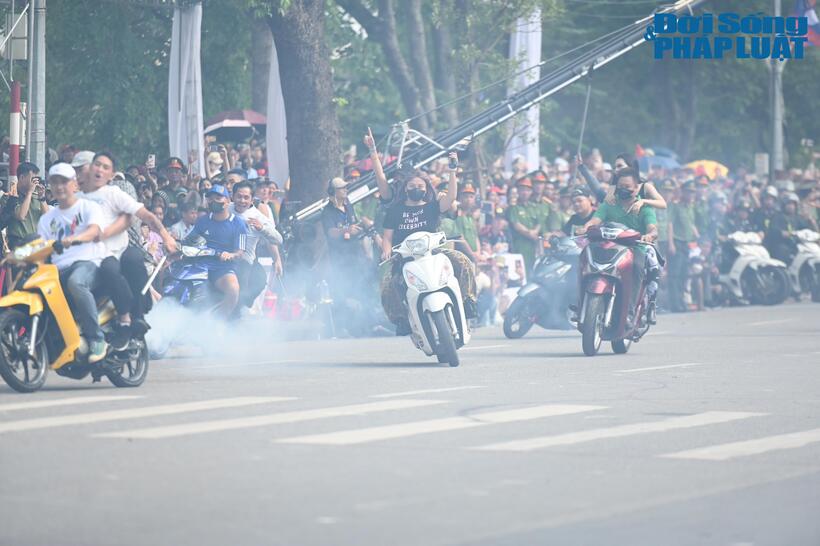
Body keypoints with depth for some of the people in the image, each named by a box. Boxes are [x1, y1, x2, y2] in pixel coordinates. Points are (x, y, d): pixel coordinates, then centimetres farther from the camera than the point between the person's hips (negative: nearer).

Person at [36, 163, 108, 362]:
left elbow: (94, 230, -12)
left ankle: (96, 339, -36)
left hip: (87, 262, -5)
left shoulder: (89, 207, 9)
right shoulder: (47, 219, 25)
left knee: (75, 282, -41)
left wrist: (75, 238, -35)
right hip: (59, 269, 5)